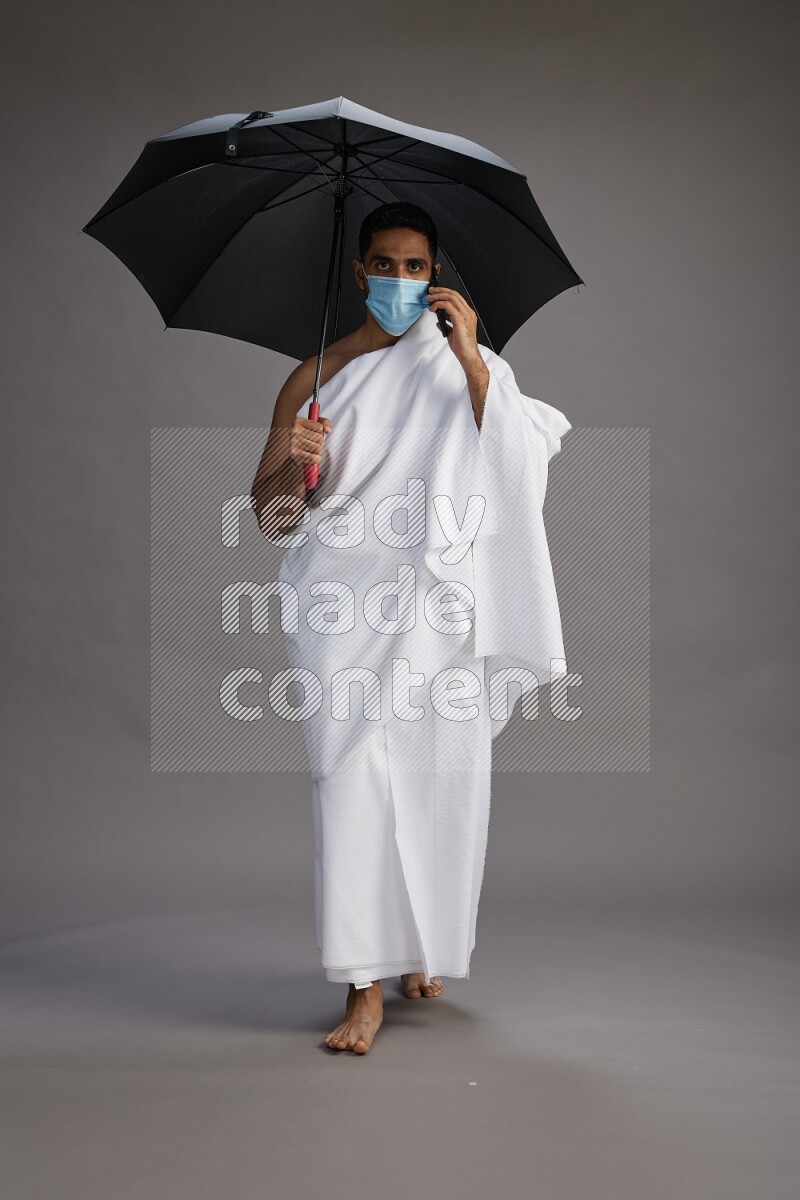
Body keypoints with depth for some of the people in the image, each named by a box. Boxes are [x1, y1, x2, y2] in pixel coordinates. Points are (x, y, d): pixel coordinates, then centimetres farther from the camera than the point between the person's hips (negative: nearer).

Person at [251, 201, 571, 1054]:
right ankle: (365, 985, -4)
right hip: (343, 608, 0)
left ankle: (423, 950, 24)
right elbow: (270, 514, 11)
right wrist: (296, 466, -11)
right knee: (351, 776, -9)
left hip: (440, 609, 1)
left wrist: (471, 360, -12)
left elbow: (518, 466, -5)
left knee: (440, 777, 2)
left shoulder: (470, 365, 13)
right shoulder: (317, 377, 12)